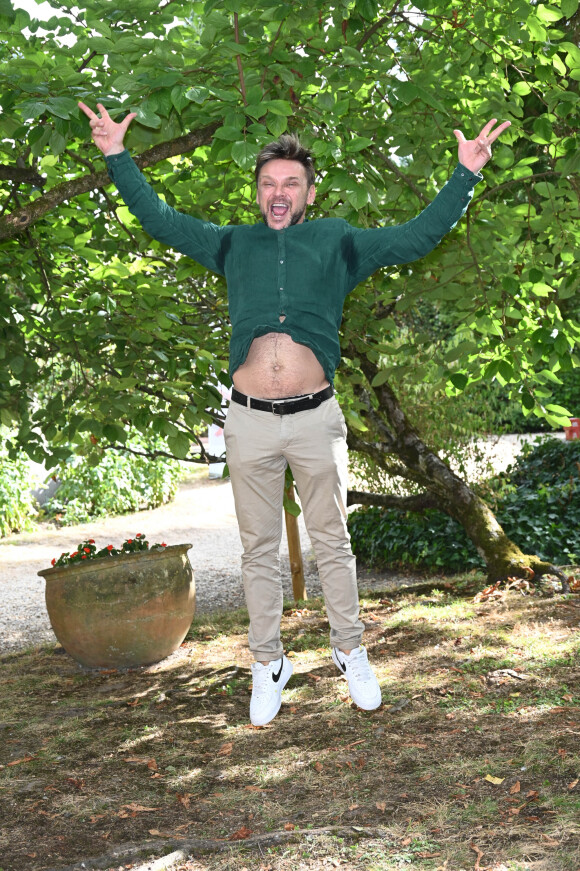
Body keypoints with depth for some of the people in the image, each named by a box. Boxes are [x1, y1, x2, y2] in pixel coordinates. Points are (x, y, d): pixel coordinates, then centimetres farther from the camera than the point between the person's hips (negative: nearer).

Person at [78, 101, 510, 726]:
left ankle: (350, 652, 25)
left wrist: (466, 174, 7)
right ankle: (268, 665, 22)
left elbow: (417, 237, 12)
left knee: (331, 542, 9)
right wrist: (117, 157, 18)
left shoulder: (337, 242, 11)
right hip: (249, 421, 1)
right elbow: (159, 219, 21)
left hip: (316, 418, -1)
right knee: (258, 550, 9)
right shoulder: (233, 244, 14)